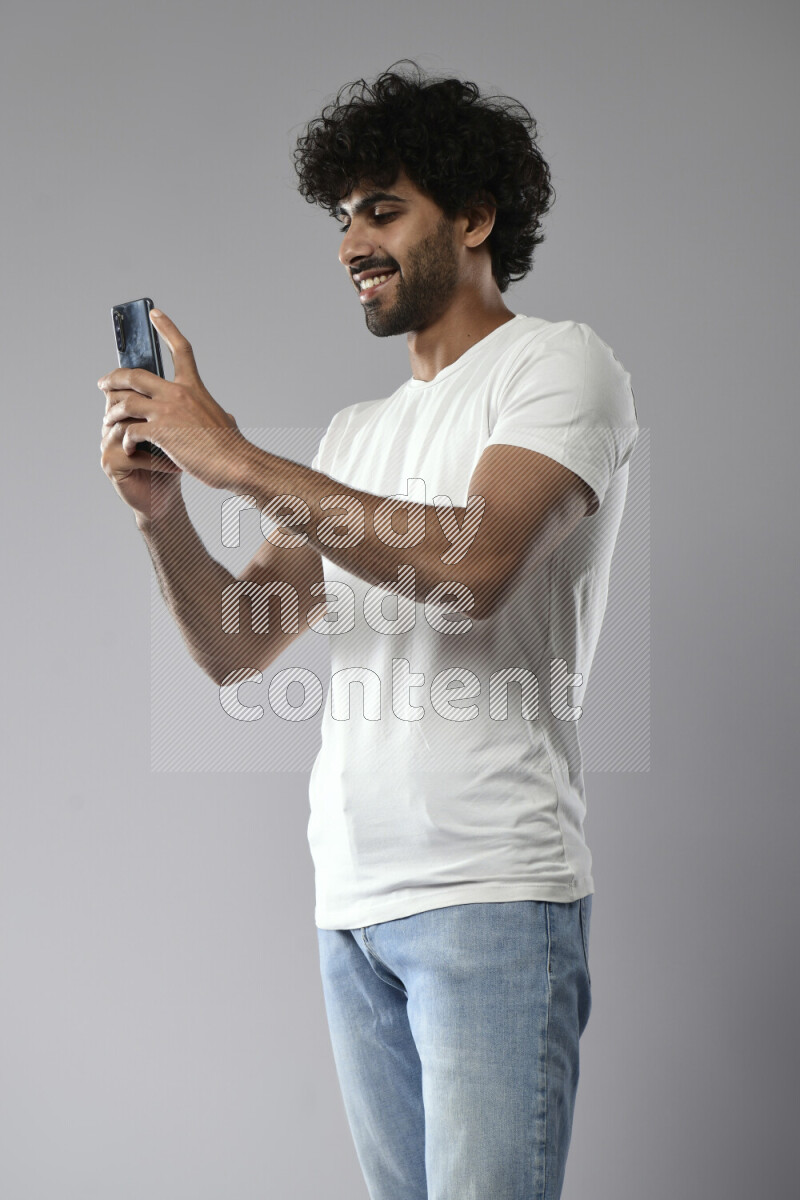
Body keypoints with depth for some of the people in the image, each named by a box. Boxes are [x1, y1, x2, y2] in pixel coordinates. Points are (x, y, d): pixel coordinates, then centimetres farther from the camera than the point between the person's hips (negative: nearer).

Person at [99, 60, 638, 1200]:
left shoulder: (559, 363, 1)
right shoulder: (357, 430, 21)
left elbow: (472, 563, -19)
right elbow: (234, 646, 15)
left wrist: (239, 460, -16)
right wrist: (161, 507, -3)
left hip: (491, 890, -6)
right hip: (350, 897, 7)